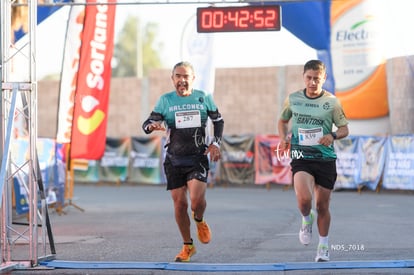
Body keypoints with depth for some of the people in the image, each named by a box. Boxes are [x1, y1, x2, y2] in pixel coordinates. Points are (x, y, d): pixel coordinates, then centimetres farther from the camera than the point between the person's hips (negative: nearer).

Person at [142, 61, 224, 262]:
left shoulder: (204, 98, 3)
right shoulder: (165, 100, 2)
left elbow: (218, 121, 16)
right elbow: (147, 124, -1)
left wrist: (215, 143, 2)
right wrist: (153, 125, -25)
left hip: (198, 157, -1)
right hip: (174, 159, 1)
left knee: (197, 199, -19)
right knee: (180, 203, 2)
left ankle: (199, 221, 17)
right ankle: (187, 246, 18)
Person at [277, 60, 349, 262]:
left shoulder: (331, 102, 0)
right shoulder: (293, 99, 4)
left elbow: (344, 129, 6)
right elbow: (283, 121, 21)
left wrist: (333, 136, -16)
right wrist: (284, 137, 1)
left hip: (325, 158, 0)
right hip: (301, 156, 0)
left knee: (322, 205, 7)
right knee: (304, 198, -23)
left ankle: (323, 247, 25)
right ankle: (306, 220, 12)